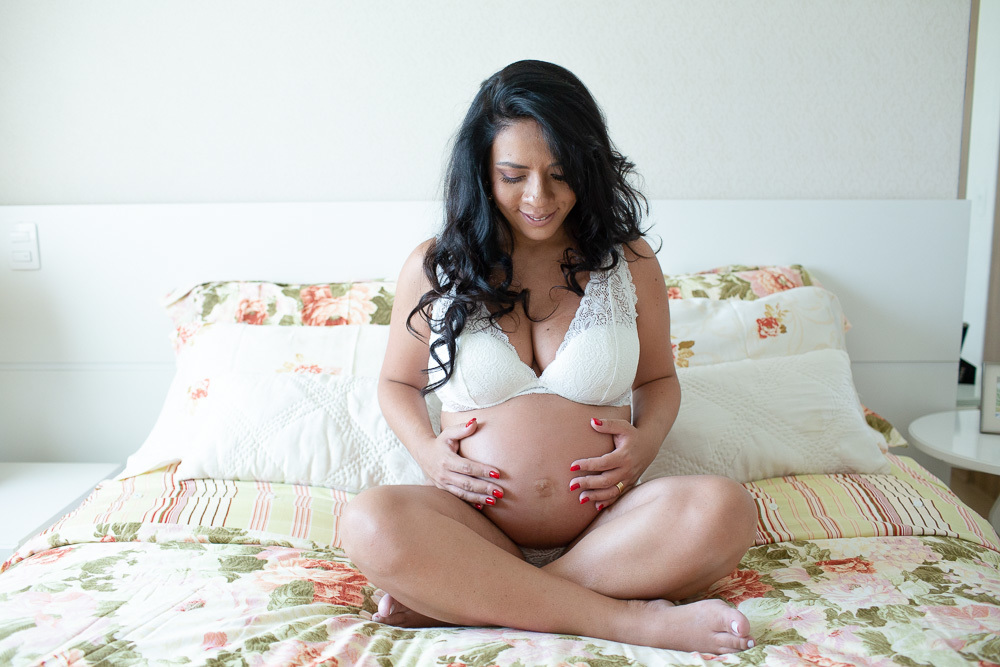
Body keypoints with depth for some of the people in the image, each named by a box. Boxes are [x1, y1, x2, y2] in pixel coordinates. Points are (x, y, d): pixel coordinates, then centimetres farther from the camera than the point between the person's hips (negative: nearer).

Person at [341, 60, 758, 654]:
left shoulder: (630, 263, 6)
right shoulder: (432, 270, 5)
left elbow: (659, 379, 18)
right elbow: (398, 383, 17)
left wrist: (645, 440, -4)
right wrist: (428, 451, -4)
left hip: (604, 526, 1)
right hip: (477, 524, 0)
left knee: (724, 510, -30)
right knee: (370, 525, -32)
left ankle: (456, 599, -23)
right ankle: (631, 620, -25)